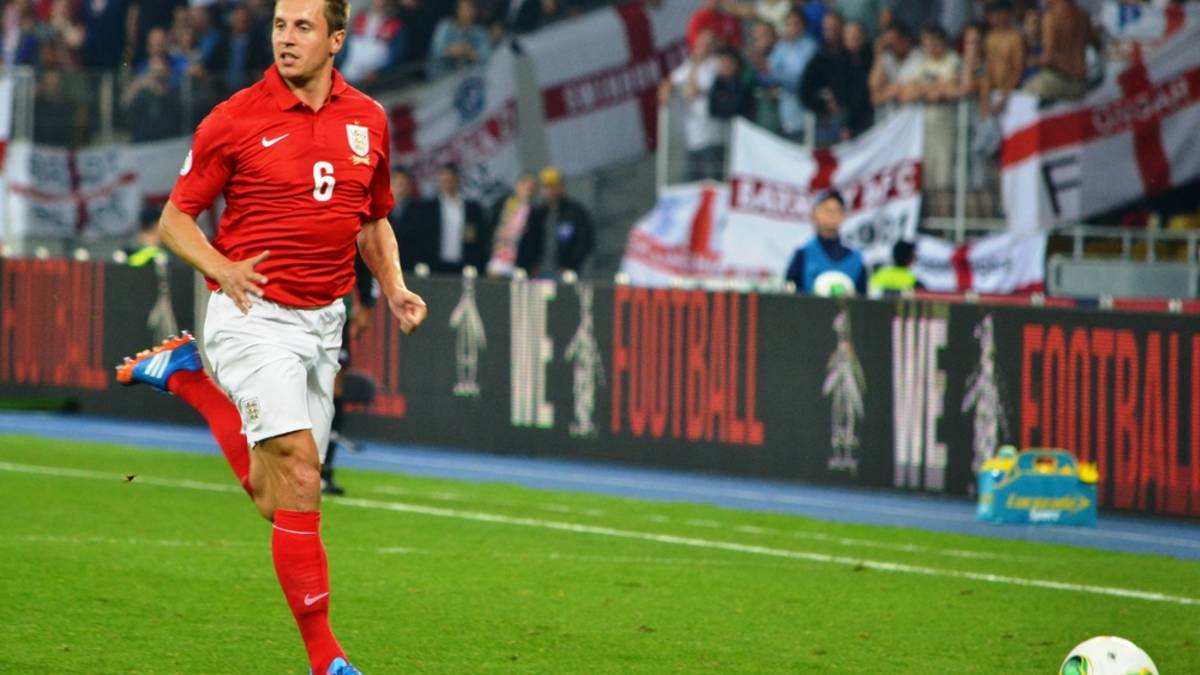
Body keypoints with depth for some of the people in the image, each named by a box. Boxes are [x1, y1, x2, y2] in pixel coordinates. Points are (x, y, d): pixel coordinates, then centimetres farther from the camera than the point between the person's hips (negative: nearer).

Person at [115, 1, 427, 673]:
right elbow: (176, 219, 0)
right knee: (299, 468, -17)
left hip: (324, 322, 5)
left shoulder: (368, 120, 7)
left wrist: (395, 288, 4)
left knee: (276, 497, 9)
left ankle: (190, 376, 29)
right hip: (254, 315, -5)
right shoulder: (234, 119, -6)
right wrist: (223, 270, -17)